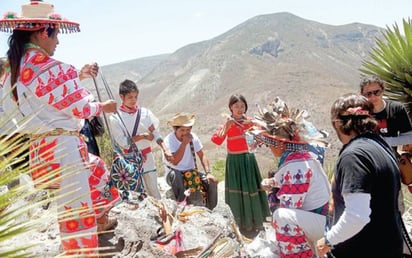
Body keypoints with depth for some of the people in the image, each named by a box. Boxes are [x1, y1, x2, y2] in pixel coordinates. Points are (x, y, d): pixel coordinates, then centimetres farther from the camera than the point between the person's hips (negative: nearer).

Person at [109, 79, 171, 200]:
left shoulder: (145, 112, 1)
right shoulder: (116, 117, -7)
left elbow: (155, 133, 0)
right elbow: (122, 142, -13)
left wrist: (165, 150, -14)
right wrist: (143, 136, -13)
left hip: (147, 156, 3)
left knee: (153, 189, 10)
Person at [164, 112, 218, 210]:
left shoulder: (193, 137, -3)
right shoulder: (169, 140, -17)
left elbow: (202, 155, 0)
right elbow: (174, 162, -29)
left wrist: (208, 172, -14)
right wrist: (184, 143, -29)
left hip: (191, 172, 4)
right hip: (174, 174, -4)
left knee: (212, 182, -17)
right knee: (174, 174, -39)